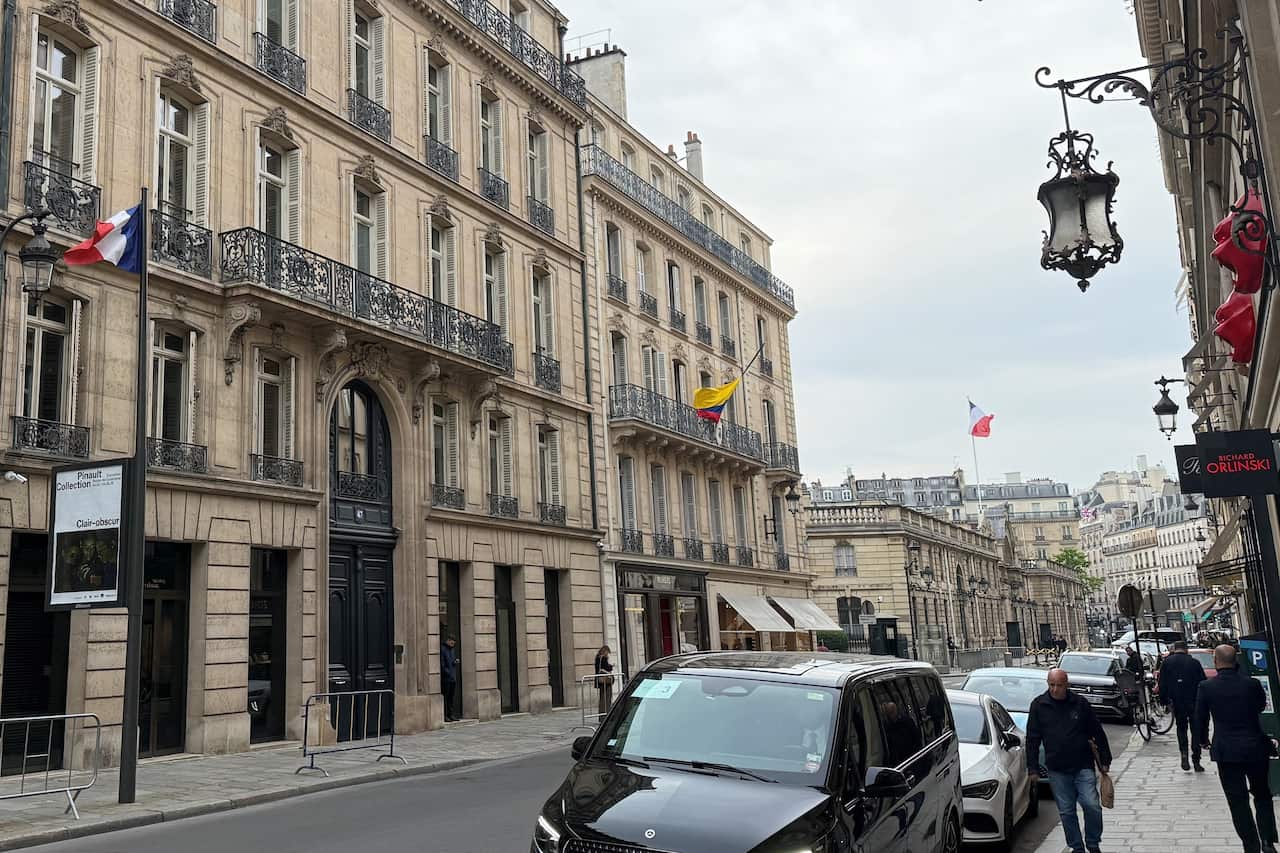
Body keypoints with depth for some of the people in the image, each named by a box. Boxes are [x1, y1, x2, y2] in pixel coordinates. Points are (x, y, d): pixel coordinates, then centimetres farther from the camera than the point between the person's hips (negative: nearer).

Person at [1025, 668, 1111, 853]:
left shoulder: (1079, 703, -1)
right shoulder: (1038, 705, 0)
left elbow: (1097, 732, 8)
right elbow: (1032, 739, 4)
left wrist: (1104, 760, 9)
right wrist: (1033, 769, 1)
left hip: (1083, 767, -1)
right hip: (1057, 770, 1)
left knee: (1092, 806, -8)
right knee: (1066, 812, 5)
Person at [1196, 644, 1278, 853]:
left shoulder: (1206, 688, -9)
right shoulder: (1252, 684, -7)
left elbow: (1200, 718, 0)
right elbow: (1262, 706, 11)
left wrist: (1203, 740, 17)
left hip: (1226, 751, -2)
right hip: (1256, 748, 2)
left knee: (1238, 801, 7)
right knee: (1262, 796, 19)